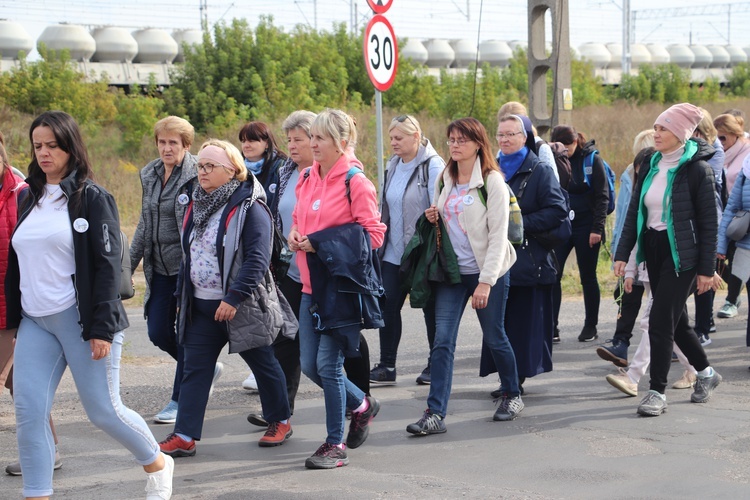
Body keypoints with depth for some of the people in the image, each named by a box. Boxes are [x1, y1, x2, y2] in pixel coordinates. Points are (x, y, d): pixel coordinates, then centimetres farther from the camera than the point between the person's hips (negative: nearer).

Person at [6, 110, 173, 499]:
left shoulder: (91, 198, -5)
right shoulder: (27, 198, 13)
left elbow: (107, 264, -10)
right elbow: (15, 263, 18)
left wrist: (102, 327, -16)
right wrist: (12, 318, 14)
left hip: (78, 317, -5)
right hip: (34, 321, 6)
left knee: (103, 410, 1)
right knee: (28, 412, -4)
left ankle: (158, 465, 26)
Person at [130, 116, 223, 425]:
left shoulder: (197, 176, -12)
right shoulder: (150, 175, 10)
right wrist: (129, 265, 17)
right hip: (160, 269, 7)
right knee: (158, 332, 8)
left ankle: (180, 399, 12)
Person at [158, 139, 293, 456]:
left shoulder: (249, 208, -15)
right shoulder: (198, 205, 10)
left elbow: (258, 258, -22)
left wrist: (234, 298, -25)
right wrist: (182, 295, 16)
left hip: (241, 306, -7)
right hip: (201, 306, 7)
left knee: (263, 364, 10)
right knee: (195, 370, 2)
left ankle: (280, 421, 27)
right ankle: (185, 436, 2)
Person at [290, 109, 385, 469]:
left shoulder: (356, 183, -11)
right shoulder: (307, 178, 10)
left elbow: (373, 234, -12)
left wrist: (323, 244, -18)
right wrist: (294, 235, 0)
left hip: (342, 287, -7)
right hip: (311, 286, 7)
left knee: (328, 364, -6)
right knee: (309, 365, 10)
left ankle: (335, 444, 8)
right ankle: (361, 405, 34)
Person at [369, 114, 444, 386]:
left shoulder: (432, 165, -11)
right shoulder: (393, 165, 11)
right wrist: (380, 241, 14)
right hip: (394, 252, 6)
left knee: (431, 308, 7)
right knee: (388, 305, 2)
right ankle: (387, 365, 9)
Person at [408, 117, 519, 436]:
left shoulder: (492, 182, -9)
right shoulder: (444, 180, 9)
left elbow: (498, 235, -13)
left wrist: (486, 281, -19)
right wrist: (433, 218, -1)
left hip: (487, 271, -5)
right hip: (452, 271, 5)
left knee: (495, 337, 9)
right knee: (442, 341, -6)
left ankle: (512, 394, 33)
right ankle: (435, 414, -9)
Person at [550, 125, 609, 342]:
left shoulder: (592, 159, -5)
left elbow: (602, 196, -6)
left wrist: (597, 228, -12)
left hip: (585, 226, -3)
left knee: (588, 277, 6)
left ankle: (591, 326, 17)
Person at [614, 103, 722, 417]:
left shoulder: (697, 169, -11)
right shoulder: (652, 166, 8)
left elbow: (709, 222, -10)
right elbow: (634, 211, 10)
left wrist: (706, 268, -11)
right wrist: (622, 253, 4)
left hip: (681, 254, -7)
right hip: (653, 249, 7)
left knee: (661, 321, -9)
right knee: (675, 320, 15)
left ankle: (657, 392, 0)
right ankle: (705, 372, 35)